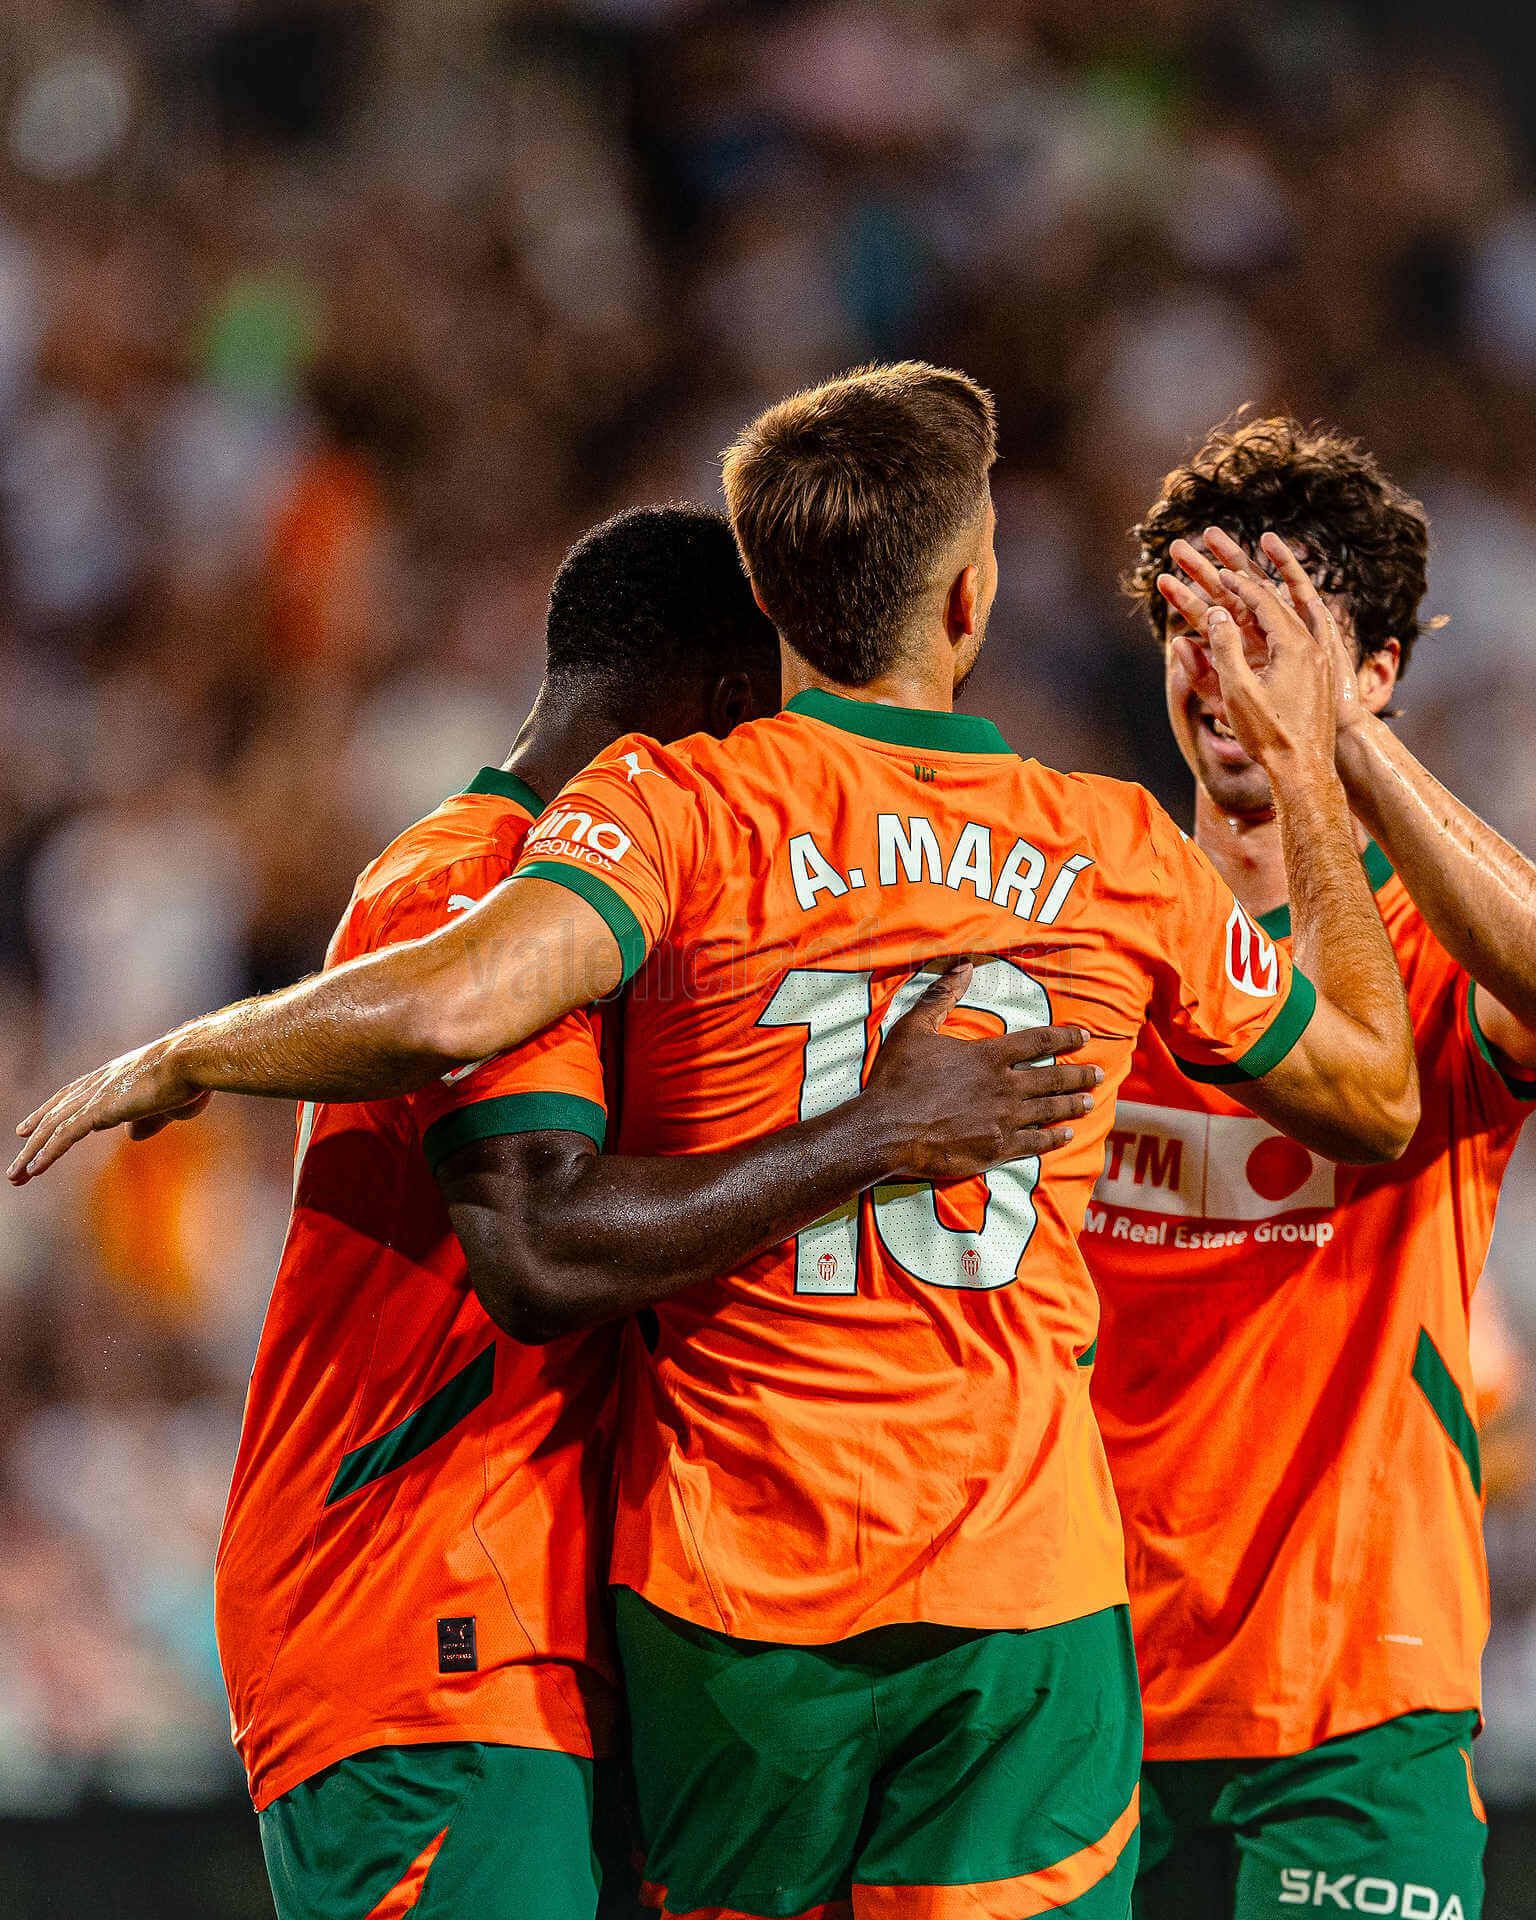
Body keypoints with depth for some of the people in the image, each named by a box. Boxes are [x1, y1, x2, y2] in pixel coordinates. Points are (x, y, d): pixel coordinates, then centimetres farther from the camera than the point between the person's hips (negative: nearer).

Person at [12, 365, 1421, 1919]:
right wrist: (1305, 769, 27)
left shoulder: (682, 806, -6)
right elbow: (1374, 1096, 19)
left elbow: (452, 1007, -25)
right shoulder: (1122, 854, 3)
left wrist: (171, 1063, -8)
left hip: (728, 1587, -1)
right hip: (1027, 1591, 1)